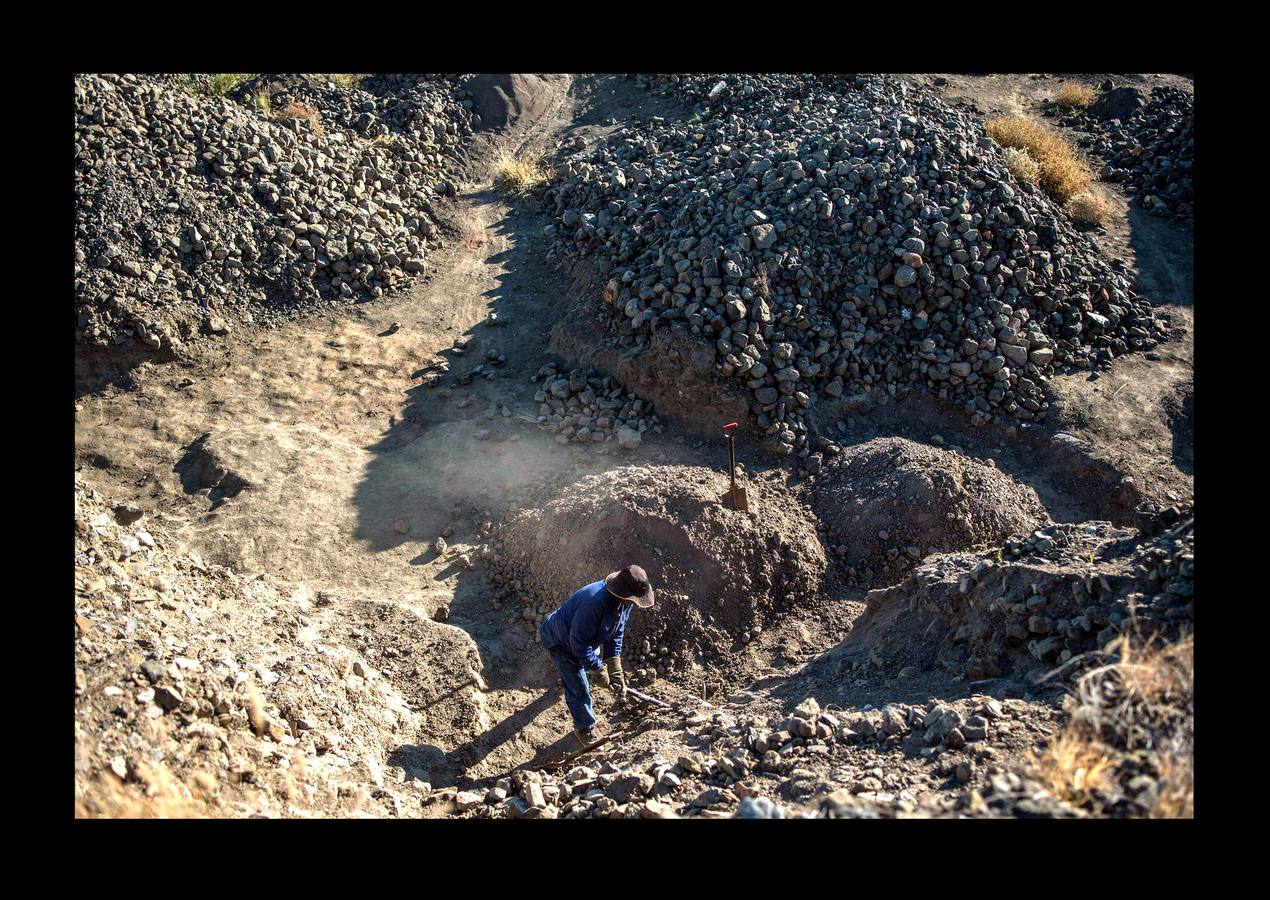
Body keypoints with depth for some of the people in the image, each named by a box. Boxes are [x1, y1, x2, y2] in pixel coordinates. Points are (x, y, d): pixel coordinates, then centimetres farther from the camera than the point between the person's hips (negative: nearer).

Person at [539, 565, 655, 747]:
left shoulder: (624, 600, -19)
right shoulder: (594, 603, -46)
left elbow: (616, 632, -10)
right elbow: (579, 643, -37)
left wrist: (615, 670, -15)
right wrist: (599, 669, -27)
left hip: (585, 640, 8)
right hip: (560, 642, -8)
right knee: (578, 688, 1)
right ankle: (584, 728, 24)